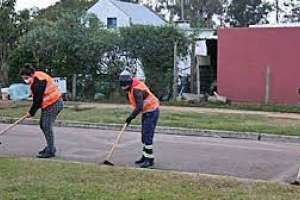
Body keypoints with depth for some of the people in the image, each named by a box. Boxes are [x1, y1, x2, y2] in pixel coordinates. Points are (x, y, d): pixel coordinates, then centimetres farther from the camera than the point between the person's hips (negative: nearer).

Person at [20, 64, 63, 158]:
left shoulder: (38, 81, -22)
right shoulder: (35, 80, 9)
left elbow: (38, 99, -19)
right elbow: (36, 98, 14)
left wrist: (31, 112, -9)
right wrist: (31, 111, 7)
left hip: (53, 104, -10)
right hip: (49, 104, 10)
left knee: (47, 126, -9)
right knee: (43, 125, 15)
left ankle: (50, 151, -4)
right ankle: (50, 147, 26)